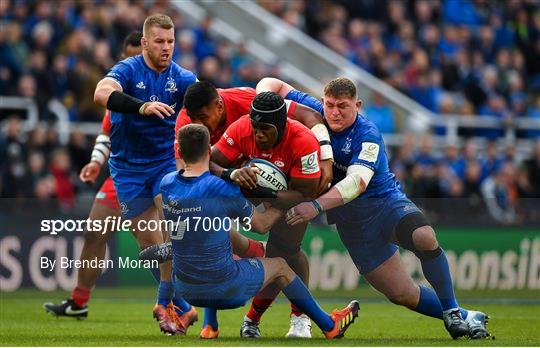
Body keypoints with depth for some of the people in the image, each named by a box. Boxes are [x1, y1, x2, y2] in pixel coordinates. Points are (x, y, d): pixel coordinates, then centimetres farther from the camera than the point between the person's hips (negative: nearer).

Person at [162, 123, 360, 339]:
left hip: (184, 290, 5)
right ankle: (330, 326, 38)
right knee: (279, 266, 23)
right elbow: (261, 225, -3)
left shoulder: (166, 184, -6)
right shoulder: (223, 190, -19)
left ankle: (210, 326, 32)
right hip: (225, 290, -5)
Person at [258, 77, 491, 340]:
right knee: (402, 295, -4)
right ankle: (461, 317, 17)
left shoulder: (368, 135, -20)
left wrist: (317, 205, -49)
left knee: (425, 238, -36)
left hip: (386, 201, -4)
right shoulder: (314, 113, -7)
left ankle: (453, 313, -18)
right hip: (351, 221, 4)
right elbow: (272, 85, 2)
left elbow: (357, 182, -36)